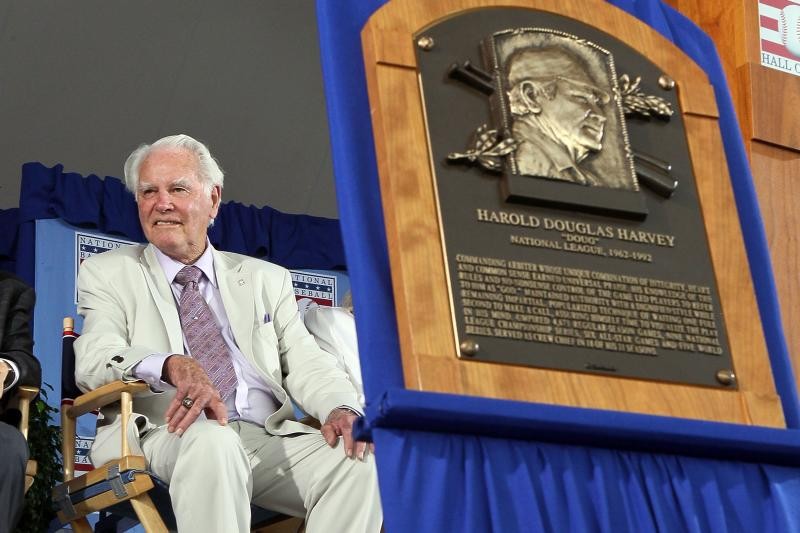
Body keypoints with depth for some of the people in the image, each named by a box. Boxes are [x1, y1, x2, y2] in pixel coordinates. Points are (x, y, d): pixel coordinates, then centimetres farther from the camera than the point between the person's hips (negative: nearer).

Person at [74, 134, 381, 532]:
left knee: (359, 463, -26)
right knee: (210, 443, -38)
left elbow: (306, 364, 13)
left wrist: (342, 409, -12)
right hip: (165, 435, -3)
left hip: (269, 435, 3)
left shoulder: (266, 280, 24)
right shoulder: (106, 274, 16)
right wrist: (172, 365, -25)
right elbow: (94, 360, -3)